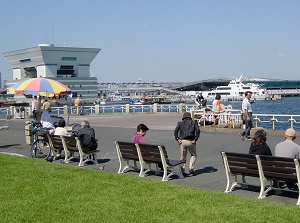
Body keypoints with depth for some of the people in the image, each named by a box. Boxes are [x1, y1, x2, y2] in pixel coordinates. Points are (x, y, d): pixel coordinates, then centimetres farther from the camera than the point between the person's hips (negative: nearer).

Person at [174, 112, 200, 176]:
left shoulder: (180, 123, 14)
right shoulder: (194, 123, 13)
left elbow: (176, 131, -2)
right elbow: (198, 130, -4)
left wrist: (177, 139, -2)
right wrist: (195, 139, -5)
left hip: (182, 141, 1)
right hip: (190, 141, -1)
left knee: (183, 157, 9)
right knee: (193, 155, 16)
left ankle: (182, 170, 3)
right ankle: (191, 168, 1)